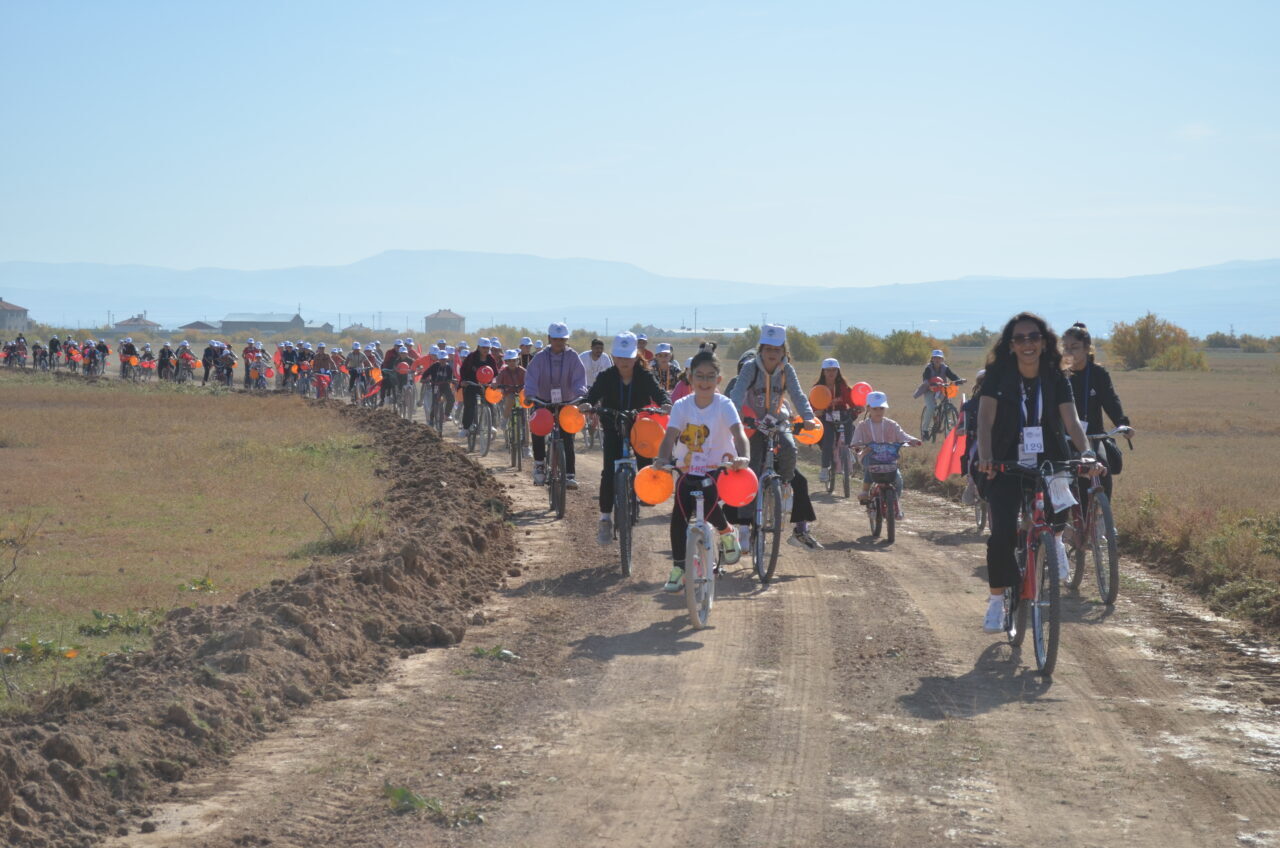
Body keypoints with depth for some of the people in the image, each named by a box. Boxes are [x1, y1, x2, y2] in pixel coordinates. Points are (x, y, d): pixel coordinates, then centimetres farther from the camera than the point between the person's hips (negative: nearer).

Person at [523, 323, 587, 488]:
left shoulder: (572, 357, -6)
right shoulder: (540, 358, -6)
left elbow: (579, 378, -14)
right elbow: (531, 377, -15)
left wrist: (580, 394, -32)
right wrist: (529, 394, -33)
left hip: (567, 402, 0)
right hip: (543, 401, 1)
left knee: (567, 438, -7)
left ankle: (569, 475, -5)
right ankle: (539, 464, 7)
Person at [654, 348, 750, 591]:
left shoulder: (724, 405, -10)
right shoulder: (682, 406, -3)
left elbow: (738, 433, -26)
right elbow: (670, 436, -15)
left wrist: (743, 457, -47)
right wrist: (663, 459, -37)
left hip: (718, 471, -3)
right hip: (690, 472, 3)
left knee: (709, 509, -27)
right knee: (678, 518, -11)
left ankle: (727, 533, 7)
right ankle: (678, 568, 4)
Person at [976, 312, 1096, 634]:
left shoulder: (1056, 379, -2)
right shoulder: (998, 376, -8)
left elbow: (1071, 421, -12)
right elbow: (985, 418, -18)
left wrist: (1086, 452, -31)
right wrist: (985, 457, -35)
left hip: (1048, 461, 1)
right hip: (1005, 466, -1)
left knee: (1061, 498, -29)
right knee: (1002, 533, -14)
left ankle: (1054, 537, 7)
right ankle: (996, 601, 4)